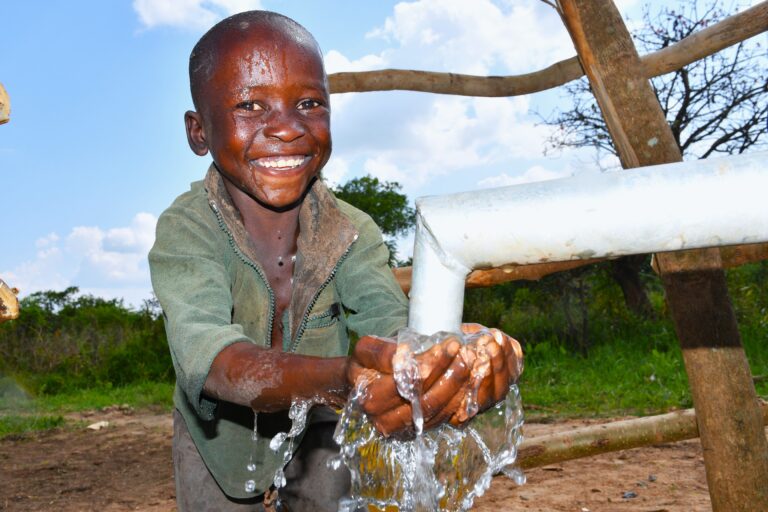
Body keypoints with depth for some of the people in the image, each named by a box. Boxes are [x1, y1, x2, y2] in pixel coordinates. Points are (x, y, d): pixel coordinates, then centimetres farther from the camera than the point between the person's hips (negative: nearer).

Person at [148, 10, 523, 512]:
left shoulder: (350, 231, -21)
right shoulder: (185, 230, -30)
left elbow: (390, 320, -35)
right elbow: (209, 354, -45)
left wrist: (455, 356, -60)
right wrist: (342, 379, -65)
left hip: (318, 433, 2)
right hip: (219, 436, -1)